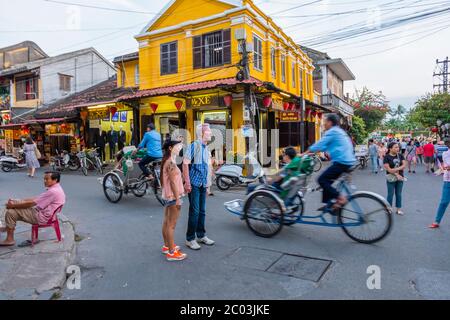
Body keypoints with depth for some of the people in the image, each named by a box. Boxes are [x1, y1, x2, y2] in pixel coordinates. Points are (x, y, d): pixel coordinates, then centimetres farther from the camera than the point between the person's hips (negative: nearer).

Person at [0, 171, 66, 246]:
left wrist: (13, 205, -9)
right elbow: (35, 199, 13)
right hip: (40, 211, 10)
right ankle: (9, 227, 22)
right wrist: (15, 202, 8)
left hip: (41, 217, -10)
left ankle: (10, 240, 1)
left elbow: (32, 203, -20)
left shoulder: (53, 191, -25)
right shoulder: (56, 189, 8)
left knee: (11, 212, -10)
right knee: (13, 202, 14)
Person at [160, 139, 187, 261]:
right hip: (173, 196, -10)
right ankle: (171, 252, 4)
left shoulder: (166, 161, 11)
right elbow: (173, 182, -22)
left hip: (167, 196, 10)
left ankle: (167, 246, 31)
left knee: (166, 222, 18)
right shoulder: (171, 163, -20)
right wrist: (177, 199, -20)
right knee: (171, 224, -3)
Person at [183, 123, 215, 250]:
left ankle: (201, 235, 27)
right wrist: (187, 182, -19)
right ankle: (190, 239, 9)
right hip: (194, 183, -7)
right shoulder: (194, 145, -11)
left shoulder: (206, 148, 12)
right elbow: (185, 164, -15)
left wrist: (207, 183, 19)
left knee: (202, 211, 13)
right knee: (194, 211, -4)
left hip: (203, 184, 7)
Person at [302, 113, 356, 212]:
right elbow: (325, 146, 25)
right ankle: (329, 203, 18)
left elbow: (320, 144, -12)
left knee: (322, 180, -7)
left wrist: (305, 153, -5)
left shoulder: (332, 132, -9)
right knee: (327, 180, 16)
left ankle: (340, 198, -11)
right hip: (348, 161, 10)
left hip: (341, 161, -10)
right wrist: (313, 152, 21)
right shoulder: (339, 131, 22)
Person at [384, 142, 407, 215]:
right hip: (391, 178, -4)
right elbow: (388, 169, -15)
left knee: (399, 194, 11)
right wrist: (396, 174, -19)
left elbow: (404, 165, -5)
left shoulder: (400, 155, 2)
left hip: (400, 177, 4)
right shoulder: (387, 157, -10)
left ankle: (399, 209, 21)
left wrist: (396, 169, -20)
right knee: (390, 194, 3)